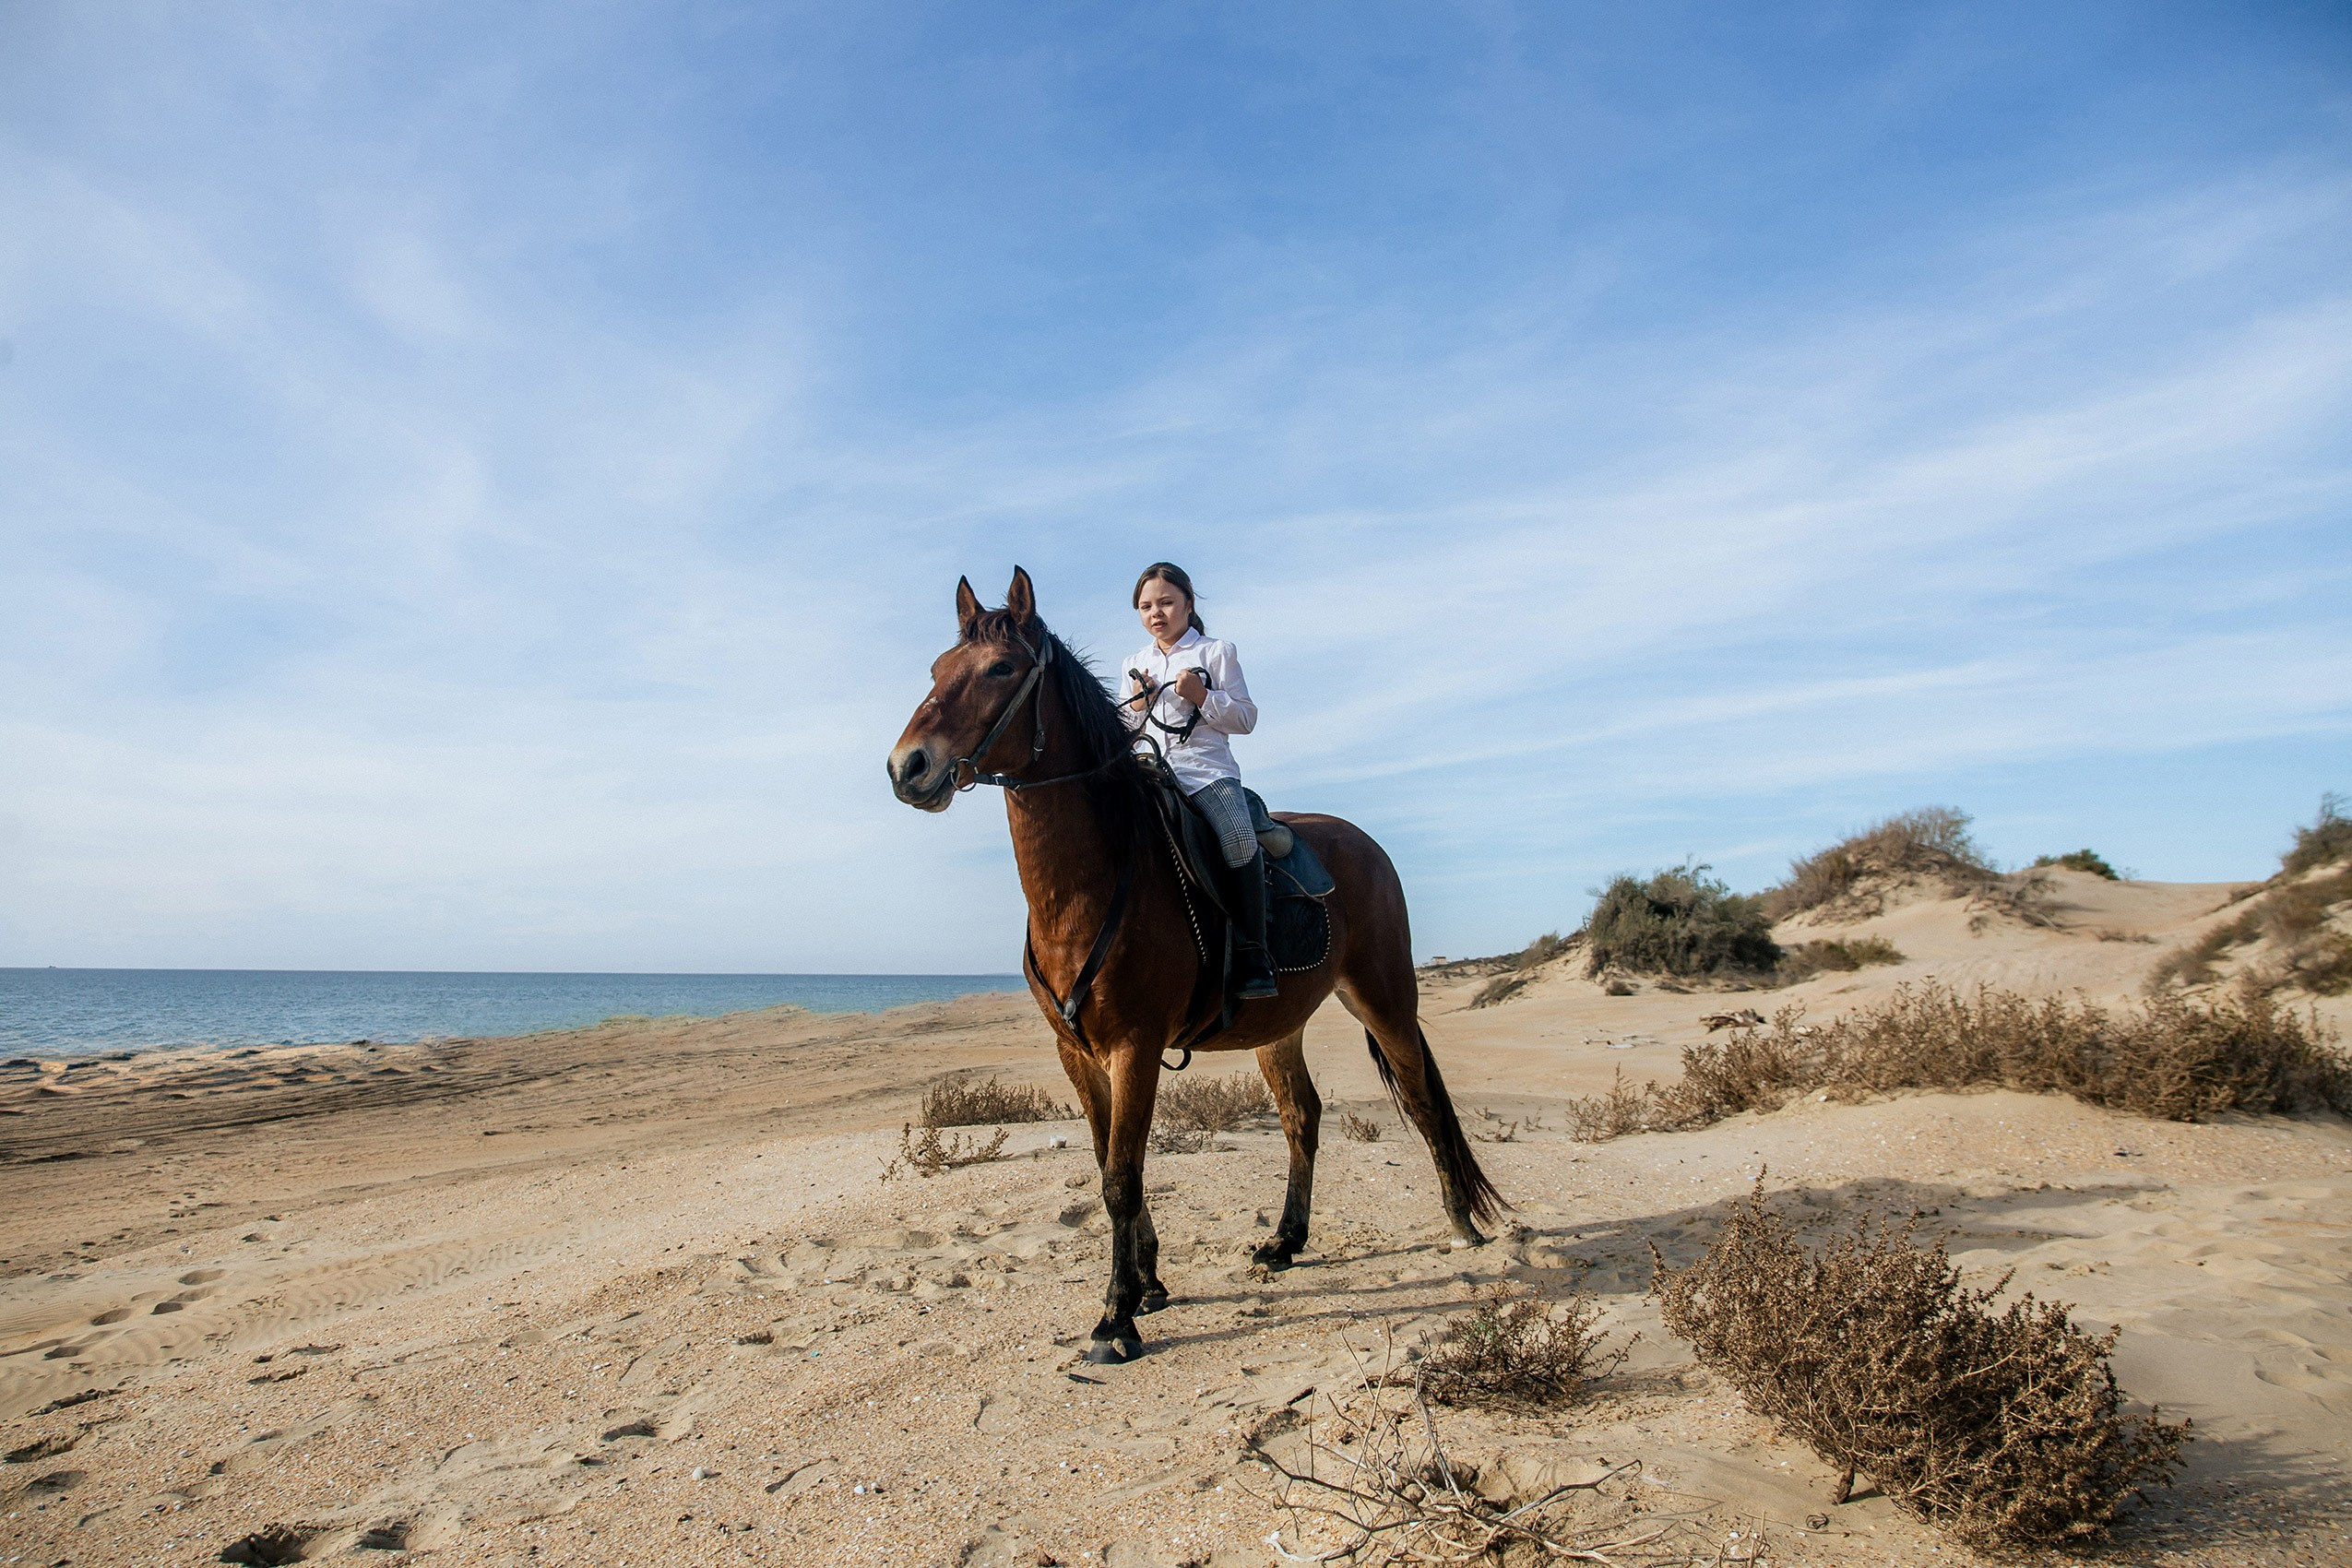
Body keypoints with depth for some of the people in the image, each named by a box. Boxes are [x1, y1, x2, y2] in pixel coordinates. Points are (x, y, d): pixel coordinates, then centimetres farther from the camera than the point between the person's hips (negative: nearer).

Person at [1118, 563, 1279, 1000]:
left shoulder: (1216, 652, 8)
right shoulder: (1135, 665, 20)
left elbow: (1245, 719, 3)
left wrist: (1202, 697, -12)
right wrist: (1136, 705, 2)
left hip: (1208, 770, -4)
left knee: (1238, 837, -29)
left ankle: (1253, 954, -23)